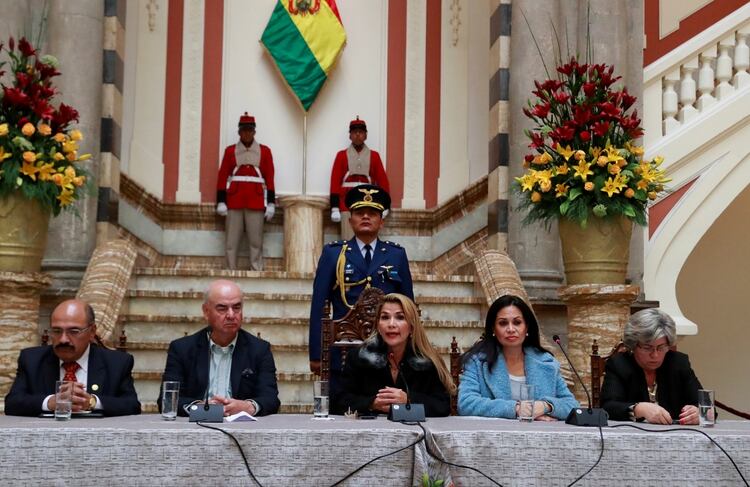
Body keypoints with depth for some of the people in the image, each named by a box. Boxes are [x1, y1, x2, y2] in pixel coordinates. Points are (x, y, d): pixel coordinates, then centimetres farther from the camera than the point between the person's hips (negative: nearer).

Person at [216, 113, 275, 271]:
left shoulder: (264, 151, 9)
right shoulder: (230, 151, 9)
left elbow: (269, 178, 5)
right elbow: (222, 177, 7)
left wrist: (271, 203, -1)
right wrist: (221, 201, 0)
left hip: (256, 202, 0)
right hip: (234, 201, 1)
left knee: (256, 241, -1)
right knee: (232, 241, 1)